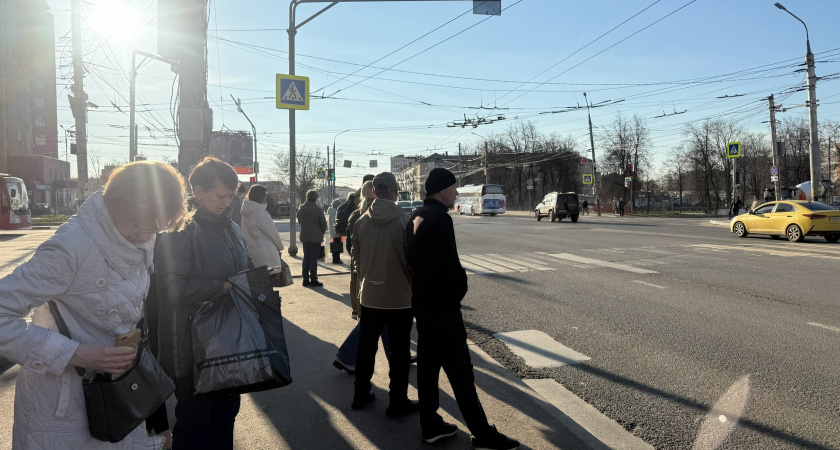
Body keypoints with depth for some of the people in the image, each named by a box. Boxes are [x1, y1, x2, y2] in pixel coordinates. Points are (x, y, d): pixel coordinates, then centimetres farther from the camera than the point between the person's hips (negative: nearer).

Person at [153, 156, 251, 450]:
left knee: (225, 415, 20)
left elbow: (245, 270, 21)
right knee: (194, 425, 8)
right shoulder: (179, 230, -16)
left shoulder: (230, 227, 10)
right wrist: (224, 288, -22)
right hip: (192, 348, -7)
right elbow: (173, 286, -25)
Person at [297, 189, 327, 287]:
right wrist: (322, 232, 7)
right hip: (316, 237, -5)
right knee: (314, 258, 0)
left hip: (304, 237, 5)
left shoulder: (300, 209, 2)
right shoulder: (317, 209, -15)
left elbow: (299, 221, 10)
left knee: (306, 258, 14)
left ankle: (306, 279, 17)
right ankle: (313, 280, 3)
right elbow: (323, 223, -11)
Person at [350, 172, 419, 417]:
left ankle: (360, 395, 28)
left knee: (366, 348, 17)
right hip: (400, 297, -4)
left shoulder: (361, 222, -2)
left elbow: (357, 257, 6)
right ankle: (398, 402, 15)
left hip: (369, 296, 4)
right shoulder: (404, 220, -15)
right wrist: (413, 286, 5)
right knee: (399, 353, 7)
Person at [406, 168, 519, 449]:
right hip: (442, 306, -10)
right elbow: (450, 264, -23)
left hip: (422, 302, 10)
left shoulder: (416, 217, 11)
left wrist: (424, 287, 14)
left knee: (428, 363, 15)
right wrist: (459, 291, -7)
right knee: (460, 370, -3)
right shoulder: (440, 218, -19)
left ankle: (430, 425, 25)